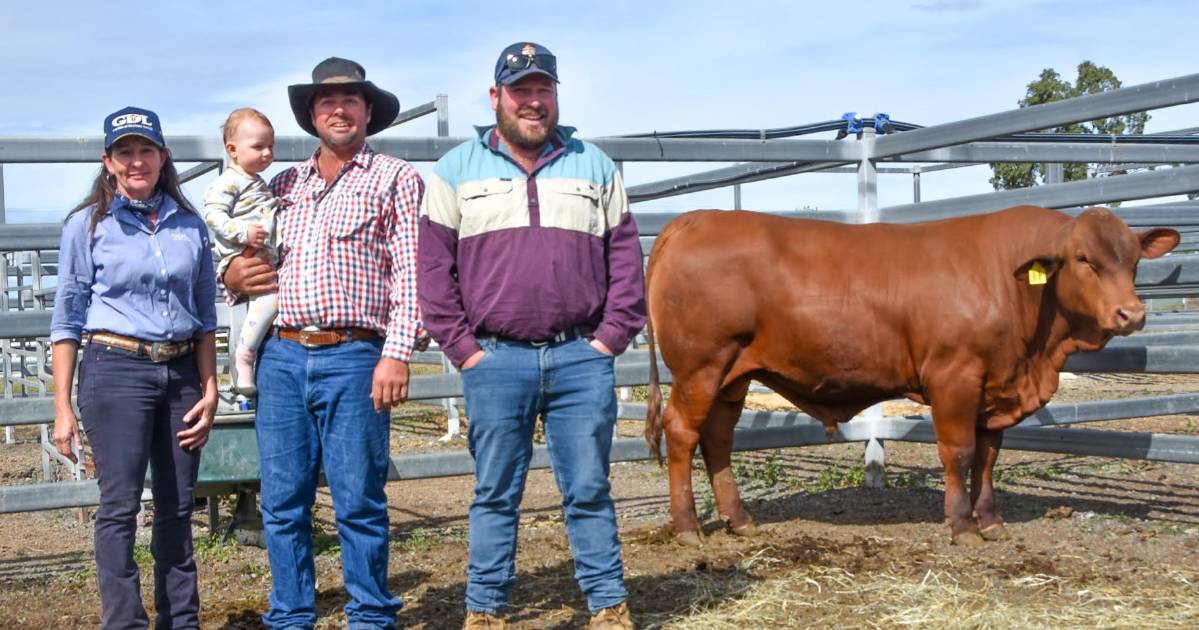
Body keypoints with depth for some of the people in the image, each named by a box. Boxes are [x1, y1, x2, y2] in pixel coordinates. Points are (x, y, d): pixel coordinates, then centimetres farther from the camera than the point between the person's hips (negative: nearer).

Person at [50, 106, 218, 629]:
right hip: (116, 370, -4)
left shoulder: (189, 224, 10)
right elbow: (67, 321, -1)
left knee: (177, 507, 8)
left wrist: (209, 388, 6)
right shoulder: (88, 225, 1)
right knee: (120, 506, -5)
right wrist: (62, 409, -5)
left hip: (181, 374, 4)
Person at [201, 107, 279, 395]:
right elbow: (213, 215, -18)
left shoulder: (258, 183, 24)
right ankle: (244, 355, -21)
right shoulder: (228, 182, -8)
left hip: (265, 261, 10)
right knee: (272, 297, -29)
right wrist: (243, 232, -27)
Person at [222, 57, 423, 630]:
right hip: (282, 355, 4)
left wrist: (397, 354, -13)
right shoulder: (285, 185, 19)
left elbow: (408, 272, -3)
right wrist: (233, 277, 2)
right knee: (283, 501, 7)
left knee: (358, 501, -1)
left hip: (354, 358, -4)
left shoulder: (394, 179, 6)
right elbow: (251, 258, 27)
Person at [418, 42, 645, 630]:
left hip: (581, 359, 1)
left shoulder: (594, 166, 11)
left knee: (589, 491, 6)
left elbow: (625, 257, 9)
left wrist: (611, 337, 0)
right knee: (495, 494, 6)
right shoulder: (457, 170, 7)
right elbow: (434, 266, 2)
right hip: (495, 360, -1)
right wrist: (462, 348, -4)